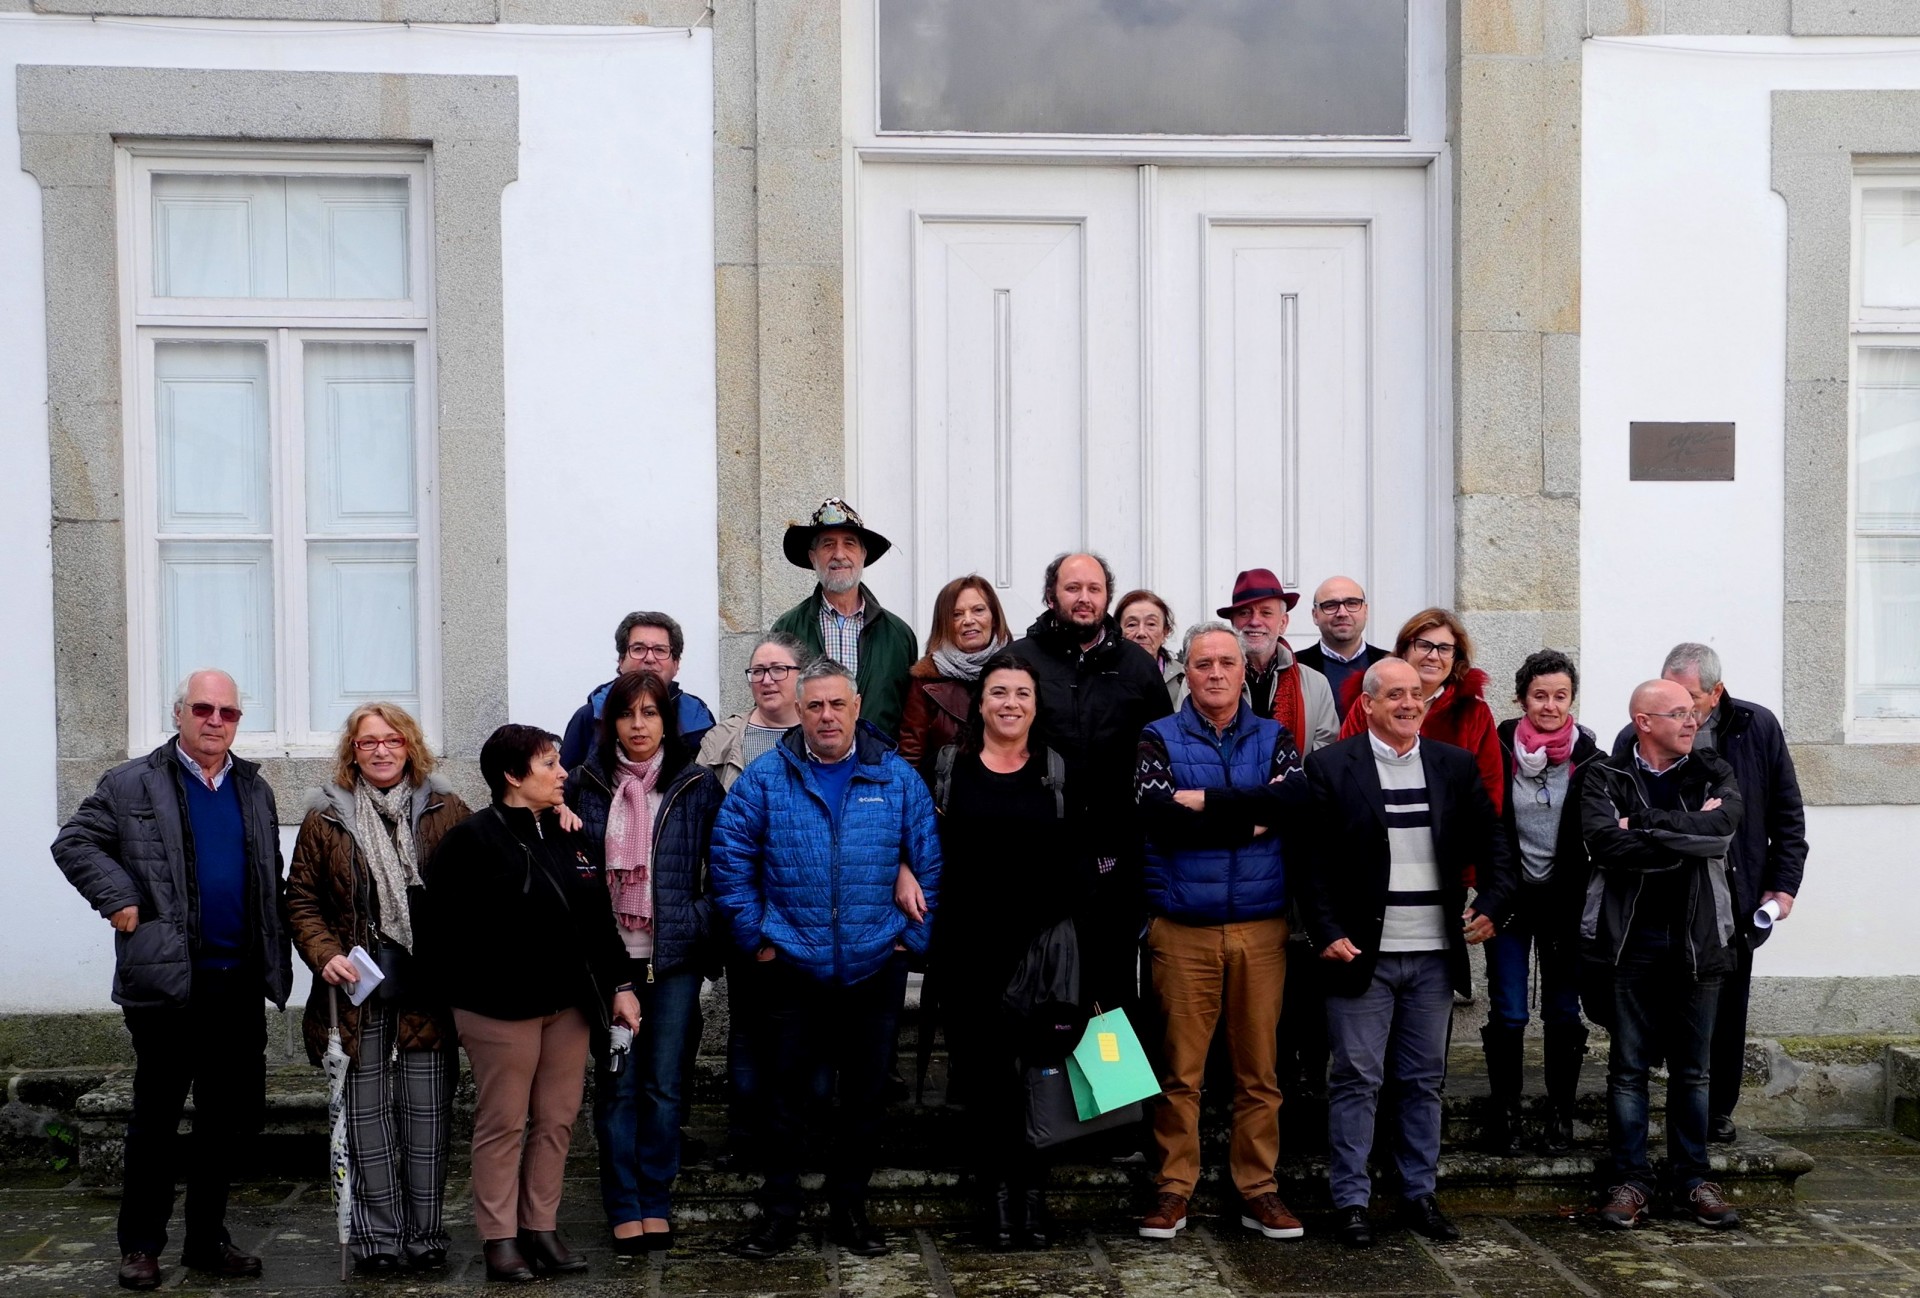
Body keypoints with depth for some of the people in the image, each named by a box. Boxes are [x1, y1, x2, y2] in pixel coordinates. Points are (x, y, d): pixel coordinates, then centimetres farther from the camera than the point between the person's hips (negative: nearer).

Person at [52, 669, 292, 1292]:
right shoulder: (131, 785, -1)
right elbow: (73, 843, -2)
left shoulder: (255, 790, 13)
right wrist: (118, 899, -13)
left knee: (233, 1114, 10)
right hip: (167, 983, -5)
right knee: (157, 1117, 5)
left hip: (239, 986, 5)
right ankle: (140, 1246, 18)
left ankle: (207, 1240, 24)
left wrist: (276, 960, 10)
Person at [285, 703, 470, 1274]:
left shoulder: (446, 811, 5)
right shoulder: (326, 818, 7)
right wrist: (324, 954, -7)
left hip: (429, 990, 0)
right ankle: (378, 1237, 13)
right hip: (358, 991, 0)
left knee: (428, 1111, 4)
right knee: (368, 1113, 4)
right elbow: (301, 900, 8)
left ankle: (425, 1233, 14)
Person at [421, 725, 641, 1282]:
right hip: (500, 1007, -6)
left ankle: (542, 1228, 22)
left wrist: (618, 985, 10)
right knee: (502, 1125, 3)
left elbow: (600, 918, 14)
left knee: (557, 1122, 11)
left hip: (569, 1004, 6)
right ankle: (500, 1239, 14)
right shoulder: (472, 838, -8)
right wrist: (460, 989, -11)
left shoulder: (569, 837, 12)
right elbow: (441, 922, -11)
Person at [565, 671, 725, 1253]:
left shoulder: (697, 785, 0)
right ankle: (624, 1207, 16)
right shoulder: (585, 784, 3)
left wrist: (703, 922, -8)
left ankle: (656, 1201, 19)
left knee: (664, 1084, 6)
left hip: (674, 957, 0)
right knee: (617, 1083, 4)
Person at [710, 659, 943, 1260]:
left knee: (866, 1093, 11)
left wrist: (910, 935, 1)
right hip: (790, 966, -1)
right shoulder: (765, 777, -2)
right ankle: (778, 1211, 20)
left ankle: (850, 1207, 26)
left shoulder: (898, 778, 1)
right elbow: (730, 858, -2)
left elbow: (929, 864, 4)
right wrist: (756, 936, -4)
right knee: (787, 1092, 6)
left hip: (875, 968, 1)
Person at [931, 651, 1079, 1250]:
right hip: (970, 949, 0)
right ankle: (995, 1193, 14)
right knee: (984, 1069, 3)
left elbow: (1079, 866, 4)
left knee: (1040, 1067, 2)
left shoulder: (1060, 772, 7)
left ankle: (1032, 1190, 15)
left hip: (1042, 949, 0)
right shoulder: (949, 767, 6)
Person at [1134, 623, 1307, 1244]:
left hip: (1261, 928, 2)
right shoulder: (1160, 738, 5)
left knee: (1260, 1067, 8)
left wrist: (1205, 803, -14)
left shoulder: (1273, 738, 10)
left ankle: (1258, 1189, 19)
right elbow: (1155, 810, -13)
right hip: (1183, 929, -2)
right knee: (1180, 1067, 3)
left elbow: (1299, 798, -10)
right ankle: (1174, 1189, 14)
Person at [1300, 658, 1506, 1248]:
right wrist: (1327, 932, -13)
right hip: (1362, 952, -4)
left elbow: (1489, 840, 12)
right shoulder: (1330, 767, -4)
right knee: (1356, 1080, 2)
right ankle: (1350, 1201, 11)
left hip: (1435, 954, 4)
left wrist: (1491, 903, -1)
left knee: (1424, 1081, 13)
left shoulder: (1455, 765, 8)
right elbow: (1312, 860, -6)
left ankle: (1419, 1194, 24)